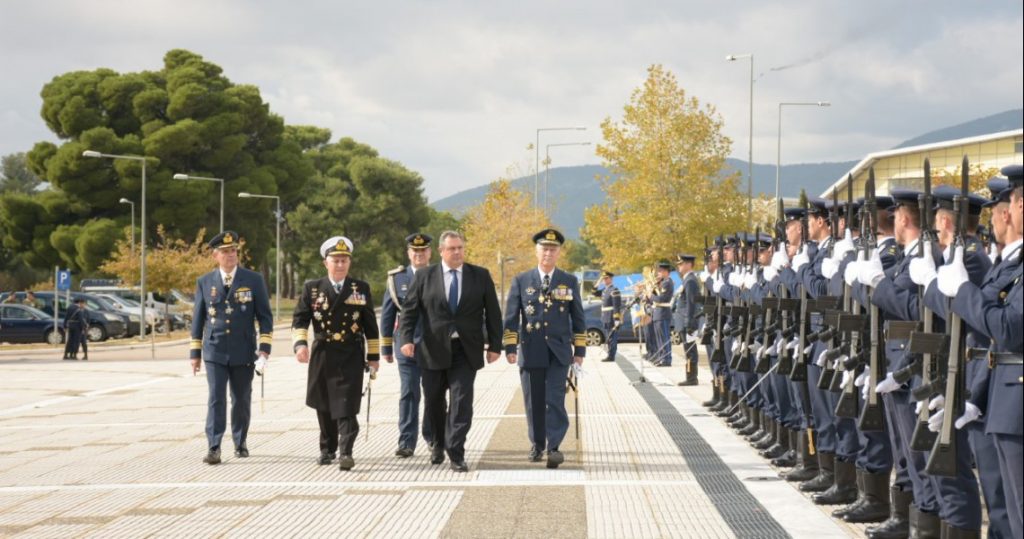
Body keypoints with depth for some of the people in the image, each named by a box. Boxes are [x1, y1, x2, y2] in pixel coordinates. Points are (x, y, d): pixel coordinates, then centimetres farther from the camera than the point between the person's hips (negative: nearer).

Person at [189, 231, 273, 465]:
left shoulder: (254, 280, 1)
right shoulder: (204, 282, 5)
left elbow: (265, 316, 1)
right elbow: (198, 319, 10)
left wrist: (264, 349, -8)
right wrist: (195, 352, 8)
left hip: (243, 352, 0)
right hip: (215, 352, 0)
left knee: (241, 400, 9)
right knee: (216, 399, -10)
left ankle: (240, 443, 25)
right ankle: (214, 448, -14)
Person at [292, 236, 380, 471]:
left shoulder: (361, 289, 6)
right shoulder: (312, 288, 5)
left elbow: (370, 326, 9)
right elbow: (299, 319, -1)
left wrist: (373, 356, 7)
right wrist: (300, 343, -18)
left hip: (351, 357, -2)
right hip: (322, 355, 2)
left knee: (347, 407, -11)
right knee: (324, 407, 11)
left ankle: (346, 453, -17)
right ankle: (327, 449, 26)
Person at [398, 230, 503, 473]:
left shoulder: (481, 276, 5)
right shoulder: (424, 276, 3)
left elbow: (493, 313, 6)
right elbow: (409, 309, 0)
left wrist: (494, 345, 1)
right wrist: (407, 338, -14)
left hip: (466, 351, -1)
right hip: (433, 350, 1)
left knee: (461, 401, -10)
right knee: (433, 402, 12)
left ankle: (456, 453, -9)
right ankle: (439, 443, 34)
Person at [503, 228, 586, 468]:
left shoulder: (570, 282, 7)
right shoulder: (521, 281, 5)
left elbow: (578, 318, 10)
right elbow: (511, 317, 3)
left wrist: (580, 350, 5)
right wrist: (510, 347, -5)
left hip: (559, 352, -1)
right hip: (531, 351, 1)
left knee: (555, 400, -10)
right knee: (534, 402, 6)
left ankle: (554, 447, -11)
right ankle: (537, 444, 20)